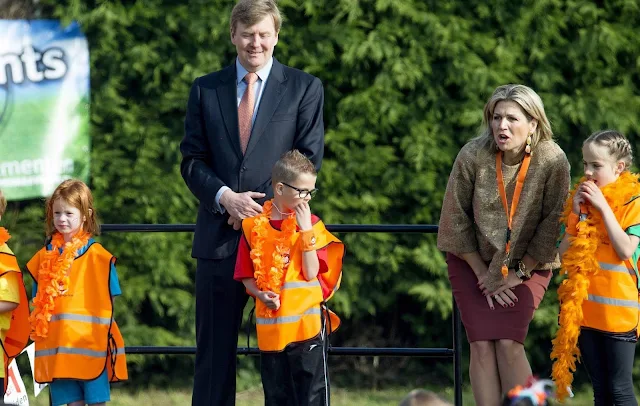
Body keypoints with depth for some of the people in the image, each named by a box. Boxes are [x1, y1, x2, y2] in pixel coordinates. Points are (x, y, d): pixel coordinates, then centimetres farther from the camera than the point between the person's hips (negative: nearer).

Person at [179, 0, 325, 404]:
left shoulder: (304, 89, 5)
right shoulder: (205, 90, 11)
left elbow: (309, 161, 0)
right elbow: (192, 160, 8)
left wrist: (263, 206, -10)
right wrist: (225, 197, -11)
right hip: (220, 236, 2)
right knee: (215, 349, 4)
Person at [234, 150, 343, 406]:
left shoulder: (312, 225, 0)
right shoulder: (255, 226, 4)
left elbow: (311, 273, -10)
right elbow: (246, 276, 9)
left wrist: (306, 230, -14)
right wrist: (261, 294, -11)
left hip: (307, 324, -2)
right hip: (270, 326, 2)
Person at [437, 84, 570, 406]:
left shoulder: (553, 160, -19)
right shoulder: (472, 156, -18)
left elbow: (553, 223, -12)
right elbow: (456, 219, -10)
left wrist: (519, 272, -11)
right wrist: (483, 273, -8)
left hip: (527, 265, -1)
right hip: (473, 262, 1)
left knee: (509, 343, -16)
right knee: (482, 345, -10)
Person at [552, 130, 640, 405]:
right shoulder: (582, 201, 11)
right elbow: (564, 254, 7)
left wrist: (603, 208, -17)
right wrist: (577, 214, -4)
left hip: (618, 313, -6)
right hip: (585, 312, 6)